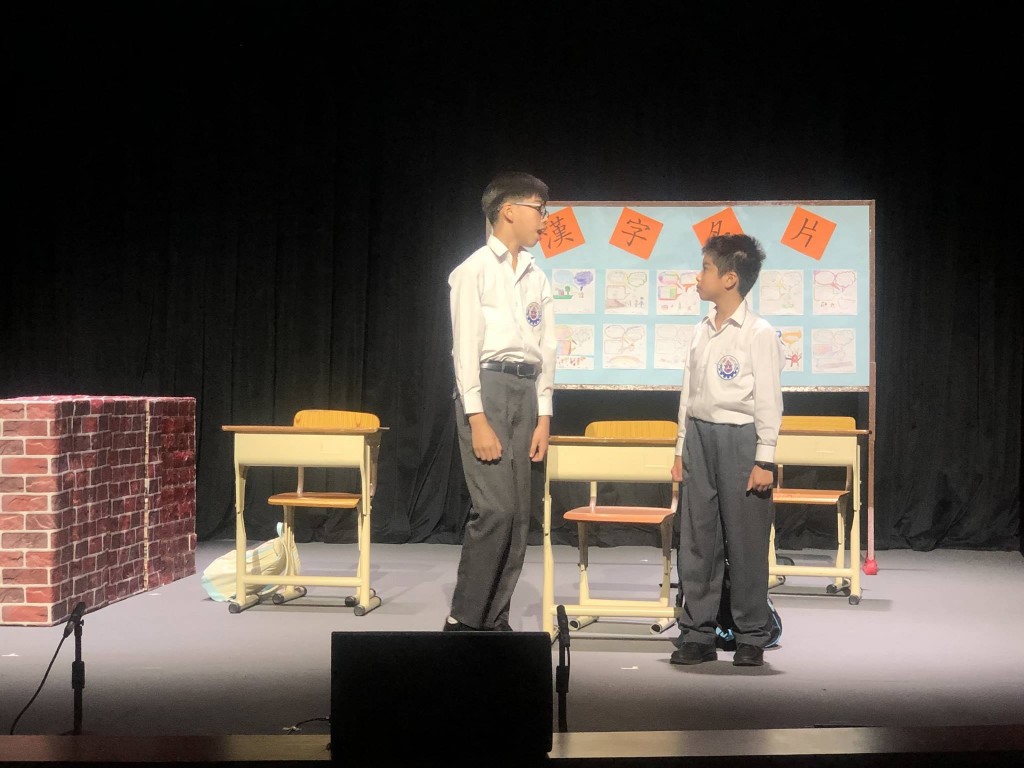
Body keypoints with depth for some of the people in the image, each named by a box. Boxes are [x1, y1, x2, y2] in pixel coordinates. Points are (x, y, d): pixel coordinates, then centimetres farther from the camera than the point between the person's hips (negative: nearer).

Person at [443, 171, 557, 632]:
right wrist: (477, 419, -16)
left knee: (518, 516, 5)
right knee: (496, 509, -14)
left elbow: (545, 350, 15)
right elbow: (465, 348, -9)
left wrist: (543, 417, 8)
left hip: (527, 391, 7)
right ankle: (463, 619, -4)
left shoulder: (537, 278, 16)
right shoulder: (474, 271, -3)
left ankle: (494, 620, 13)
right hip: (486, 387, -7)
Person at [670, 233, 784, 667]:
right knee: (696, 541, 7)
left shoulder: (759, 334, -8)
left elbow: (769, 401, -10)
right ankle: (697, 633, 15)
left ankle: (751, 638, 11)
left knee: (746, 542, 1)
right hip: (700, 437, 7)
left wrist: (765, 460, -12)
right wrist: (682, 448, 15)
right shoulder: (702, 332, 12)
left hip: (741, 439, -7)